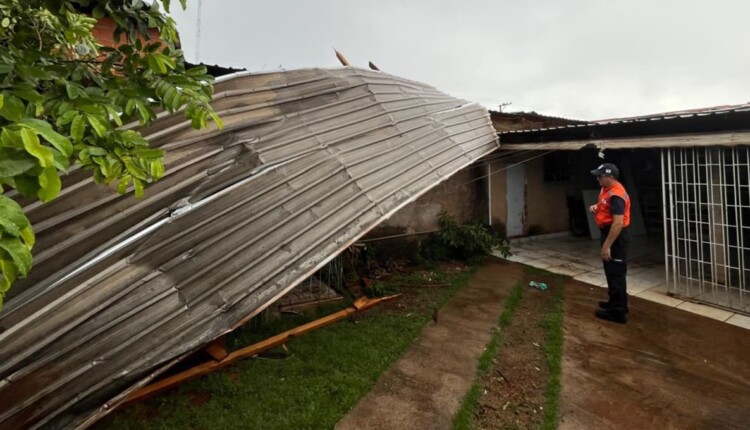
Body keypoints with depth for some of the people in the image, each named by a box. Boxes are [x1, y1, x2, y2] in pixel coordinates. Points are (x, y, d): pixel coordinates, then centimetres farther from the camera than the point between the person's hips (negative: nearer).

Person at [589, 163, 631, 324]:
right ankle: (616, 303, 34)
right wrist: (596, 207, 4)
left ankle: (618, 311, 6)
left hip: (616, 237, -11)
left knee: (616, 274, -3)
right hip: (609, 233, 11)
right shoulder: (606, 189, 8)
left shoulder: (616, 195, -24)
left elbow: (618, 223, -30)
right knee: (612, 272, 20)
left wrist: (606, 246, -30)